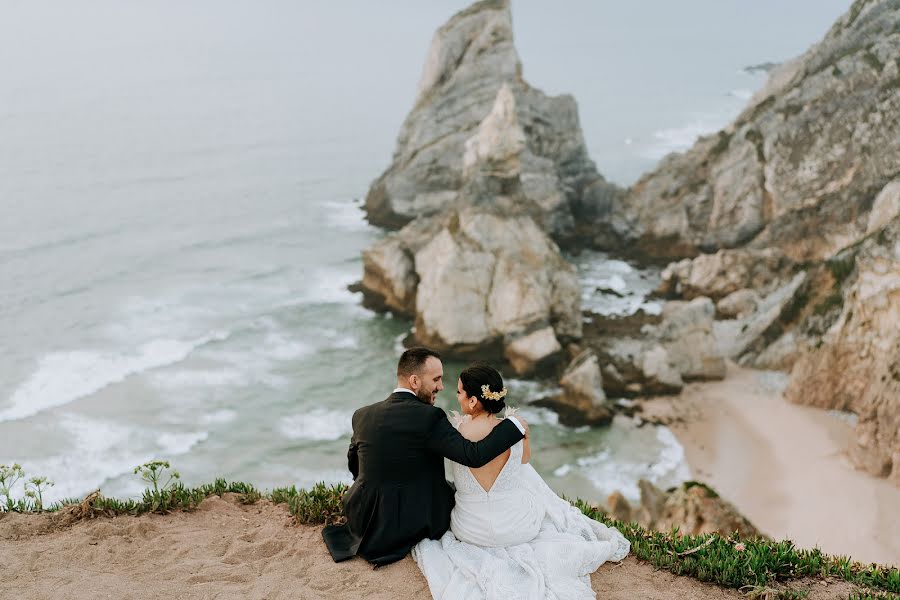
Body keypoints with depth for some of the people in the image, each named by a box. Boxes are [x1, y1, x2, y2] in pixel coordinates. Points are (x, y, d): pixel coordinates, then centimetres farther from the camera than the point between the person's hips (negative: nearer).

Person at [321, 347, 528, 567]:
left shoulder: (362, 415, -5)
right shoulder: (429, 417, -21)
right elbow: (474, 455, -27)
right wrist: (514, 426, -16)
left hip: (366, 523, 4)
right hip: (418, 522, -4)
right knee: (456, 489, 25)